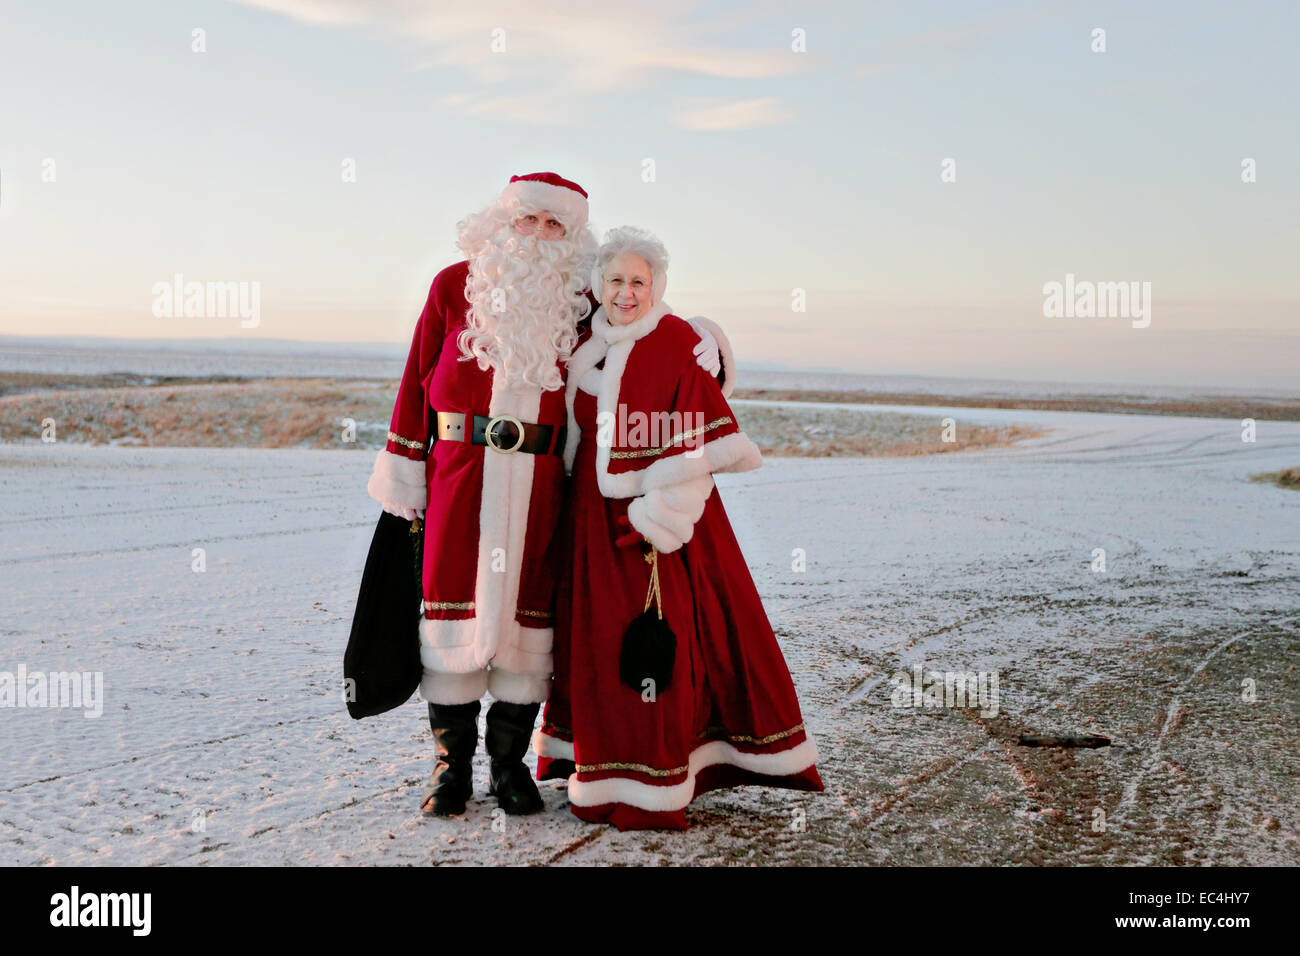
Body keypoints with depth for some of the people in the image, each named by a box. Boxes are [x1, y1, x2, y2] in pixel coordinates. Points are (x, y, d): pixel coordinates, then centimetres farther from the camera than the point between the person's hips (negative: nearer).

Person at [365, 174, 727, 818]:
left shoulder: (578, 302, 7)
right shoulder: (454, 286, 4)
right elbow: (418, 379, 5)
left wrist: (700, 337, 0)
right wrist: (401, 472, 3)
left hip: (537, 479, 1)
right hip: (459, 472, -1)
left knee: (526, 611, 5)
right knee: (454, 606, 2)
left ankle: (509, 761, 19)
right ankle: (451, 764, 15)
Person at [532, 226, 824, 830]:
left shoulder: (677, 345, -8)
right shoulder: (586, 345, 10)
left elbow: (693, 443, -13)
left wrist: (658, 516, -19)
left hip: (656, 510, -6)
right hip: (594, 513, 6)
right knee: (595, 634, 11)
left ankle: (653, 787, 3)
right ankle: (602, 769, 25)